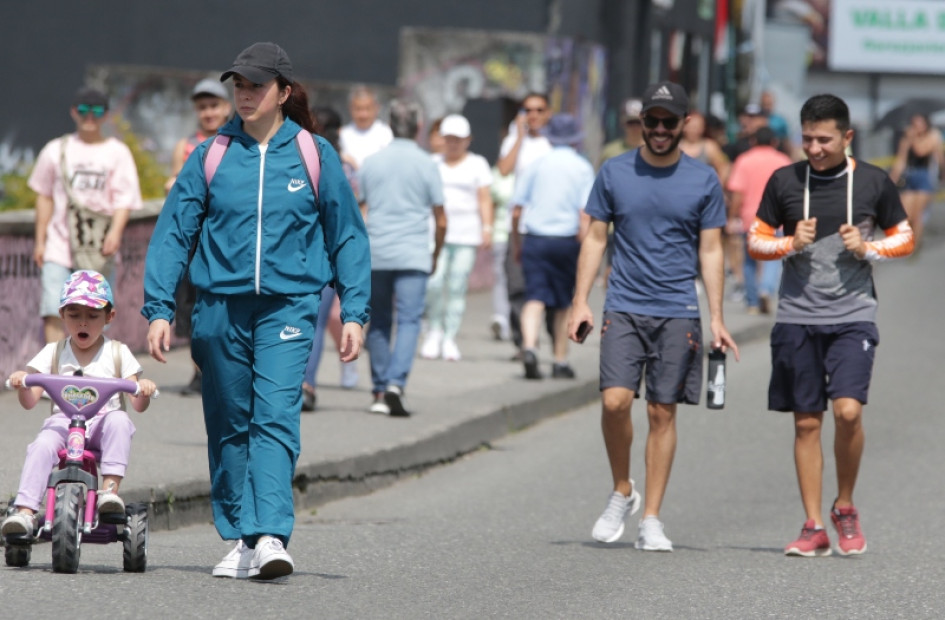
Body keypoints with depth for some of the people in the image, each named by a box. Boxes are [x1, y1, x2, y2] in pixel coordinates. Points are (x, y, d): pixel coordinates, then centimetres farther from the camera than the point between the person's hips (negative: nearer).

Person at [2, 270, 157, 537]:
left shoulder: (117, 353, 12)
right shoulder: (53, 353, 14)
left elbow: (138, 404, 6)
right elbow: (30, 401, 6)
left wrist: (144, 390, -18)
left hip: (102, 425, 0)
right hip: (62, 422, 0)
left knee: (119, 421, -33)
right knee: (42, 446, -31)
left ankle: (110, 488, -35)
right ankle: (24, 511, -39)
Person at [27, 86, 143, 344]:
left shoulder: (117, 153, 5)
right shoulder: (56, 150, 10)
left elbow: (123, 199, -2)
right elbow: (45, 197, 14)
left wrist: (116, 231, -20)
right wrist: (40, 241, 10)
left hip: (100, 250, 0)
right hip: (60, 246, 0)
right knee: (53, 313, -14)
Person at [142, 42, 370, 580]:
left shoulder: (314, 155, 4)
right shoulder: (212, 156, 5)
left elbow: (347, 236, 10)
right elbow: (173, 232, 6)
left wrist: (354, 312, 4)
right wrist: (159, 308, -2)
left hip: (288, 307, -2)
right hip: (221, 307, 2)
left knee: (276, 418, -16)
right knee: (229, 425, 7)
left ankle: (272, 537, -25)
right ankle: (241, 539, 16)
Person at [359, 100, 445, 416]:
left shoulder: (371, 163, 7)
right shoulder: (425, 164, 0)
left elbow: (359, 214, 8)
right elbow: (440, 220, 3)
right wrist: (436, 254, 18)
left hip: (375, 255, 3)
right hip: (413, 256, -3)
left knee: (379, 322, 12)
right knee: (408, 321, -6)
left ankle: (379, 392, 14)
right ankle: (396, 383, -24)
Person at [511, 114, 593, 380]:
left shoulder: (536, 165, 5)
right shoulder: (582, 168, 0)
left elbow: (517, 209, 6)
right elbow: (585, 212, -9)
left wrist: (516, 242, 18)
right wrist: (584, 252, -8)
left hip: (534, 238, 0)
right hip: (566, 240, 0)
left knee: (535, 298, -6)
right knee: (563, 303, 12)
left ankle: (529, 346, -30)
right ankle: (560, 362, 17)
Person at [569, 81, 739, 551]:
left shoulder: (703, 181, 4)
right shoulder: (614, 173, 5)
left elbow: (710, 252, 7)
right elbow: (595, 238, 10)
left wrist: (716, 319, 1)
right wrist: (581, 301, 1)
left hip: (678, 313, 0)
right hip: (623, 308, 0)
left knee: (662, 413, 0)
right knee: (615, 401, -15)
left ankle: (651, 520, 6)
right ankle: (621, 493, 7)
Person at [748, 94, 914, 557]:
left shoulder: (873, 183, 2)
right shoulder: (784, 181, 4)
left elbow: (904, 238, 12)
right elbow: (756, 241, 10)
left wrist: (868, 249, -7)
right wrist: (792, 243, -10)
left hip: (852, 316, -2)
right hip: (796, 317, 2)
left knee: (848, 410, -17)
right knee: (807, 423, 2)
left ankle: (845, 506, 6)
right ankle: (814, 528, 8)